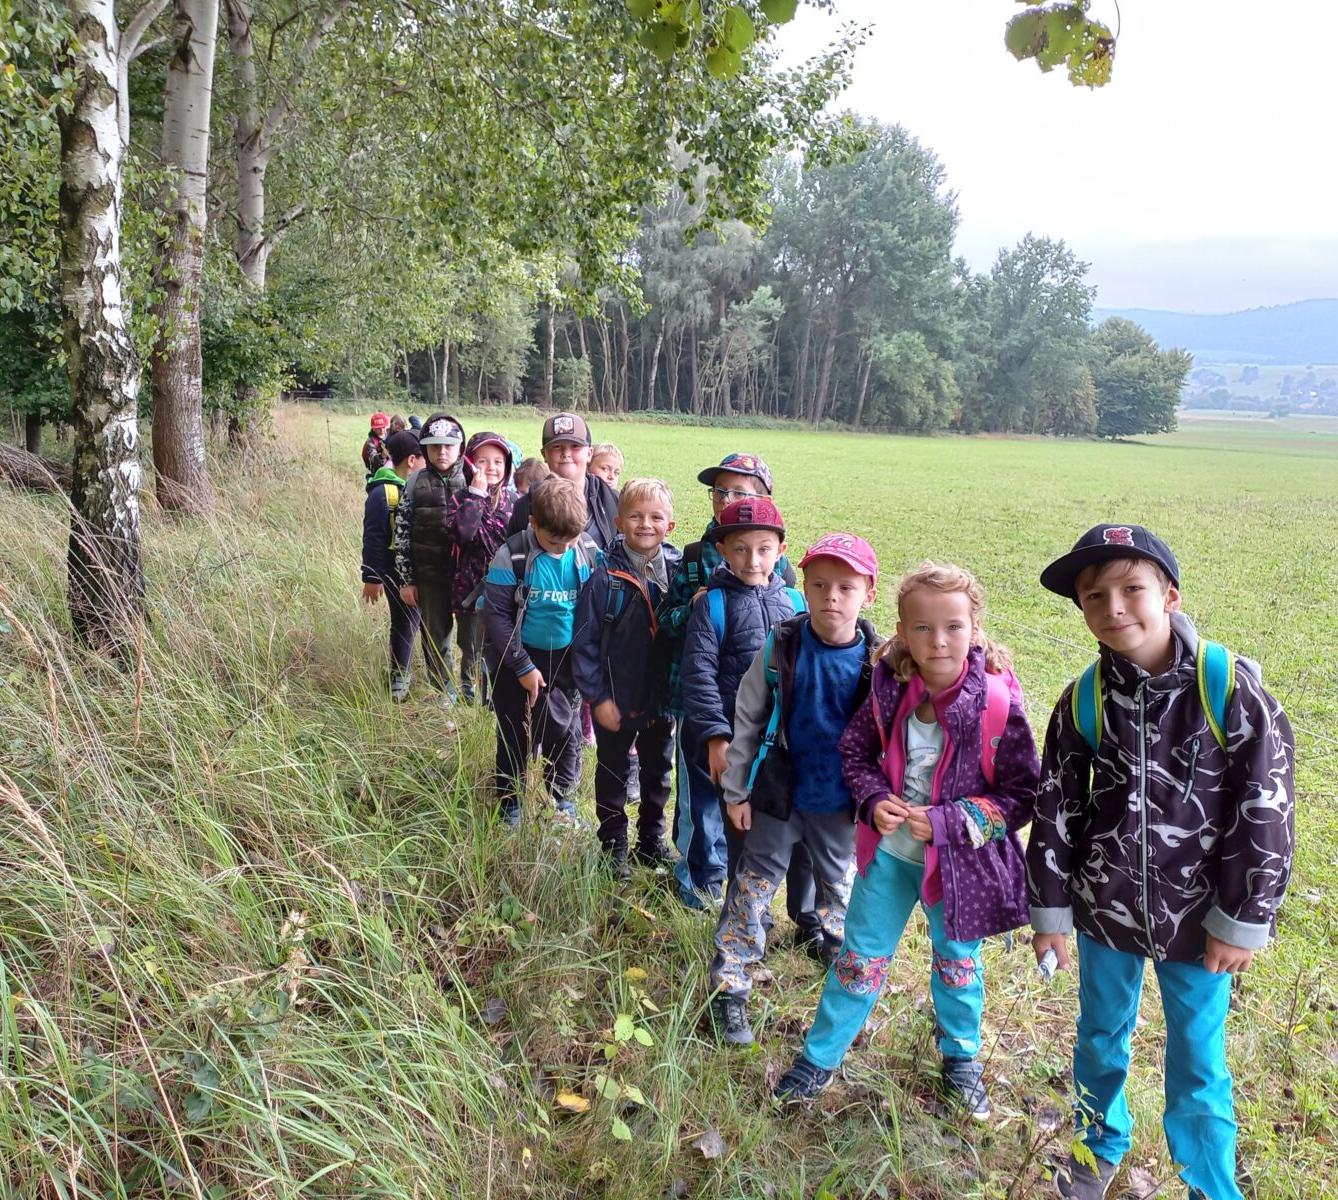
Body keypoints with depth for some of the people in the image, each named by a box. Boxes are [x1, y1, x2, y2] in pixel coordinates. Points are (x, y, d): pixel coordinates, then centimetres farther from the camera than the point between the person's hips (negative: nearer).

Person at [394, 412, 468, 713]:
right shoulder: (416, 483, -1)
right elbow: (402, 533, 2)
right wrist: (407, 580, 1)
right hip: (430, 576, 2)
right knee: (435, 635, 13)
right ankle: (443, 691, 31)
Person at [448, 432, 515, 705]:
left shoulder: (514, 500, 2)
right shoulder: (462, 498, -6)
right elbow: (462, 531, -26)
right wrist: (476, 493, -25)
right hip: (472, 587, -2)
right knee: (472, 649, 13)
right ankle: (467, 689, 39)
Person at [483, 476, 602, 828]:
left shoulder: (589, 552, -8)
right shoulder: (511, 556, -19)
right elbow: (496, 615, -15)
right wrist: (523, 667, -15)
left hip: (565, 659, 3)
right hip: (517, 659, -2)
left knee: (565, 731, 12)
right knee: (515, 736, 12)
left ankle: (563, 797, 34)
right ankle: (509, 803, 32)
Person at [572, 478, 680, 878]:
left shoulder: (680, 571, -5)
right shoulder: (606, 575, -15)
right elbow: (585, 640, -12)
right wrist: (597, 696, -13)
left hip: (663, 698, 3)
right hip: (616, 699, -3)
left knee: (658, 772, 20)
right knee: (612, 774, 15)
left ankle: (652, 840, 39)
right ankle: (614, 844, 34)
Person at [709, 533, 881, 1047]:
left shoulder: (878, 659, -13)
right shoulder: (780, 647, -15)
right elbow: (747, 721, -6)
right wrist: (736, 790, -4)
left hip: (842, 802, 2)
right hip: (779, 793, -1)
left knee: (840, 888, 23)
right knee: (753, 887, 6)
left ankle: (843, 957, 50)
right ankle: (729, 989, 18)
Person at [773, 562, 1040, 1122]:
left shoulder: (998, 705, -22)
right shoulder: (890, 690, -13)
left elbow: (1023, 796, -16)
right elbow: (855, 749, 3)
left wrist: (946, 822, -23)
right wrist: (874, 799, -15)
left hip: (960, 861, -1)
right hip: (889, 850, 2)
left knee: (957, 962, 22)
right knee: (860, 959, 16)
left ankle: (961, 1058, 48)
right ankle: (820, 1057, 34)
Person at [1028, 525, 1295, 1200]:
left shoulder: (1229, 686, -16)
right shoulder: (1083, 702, -8)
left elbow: (1265, 809, -11)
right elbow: (1056, 810, 0)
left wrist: (1242, 919, -8)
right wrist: (1051, 910, 4)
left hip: (1198, 917, -2)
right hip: (1104, 910, 2)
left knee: (1199, 1062, 14)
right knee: (1101, 1038, 21)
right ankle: (1101, 1144, 46)